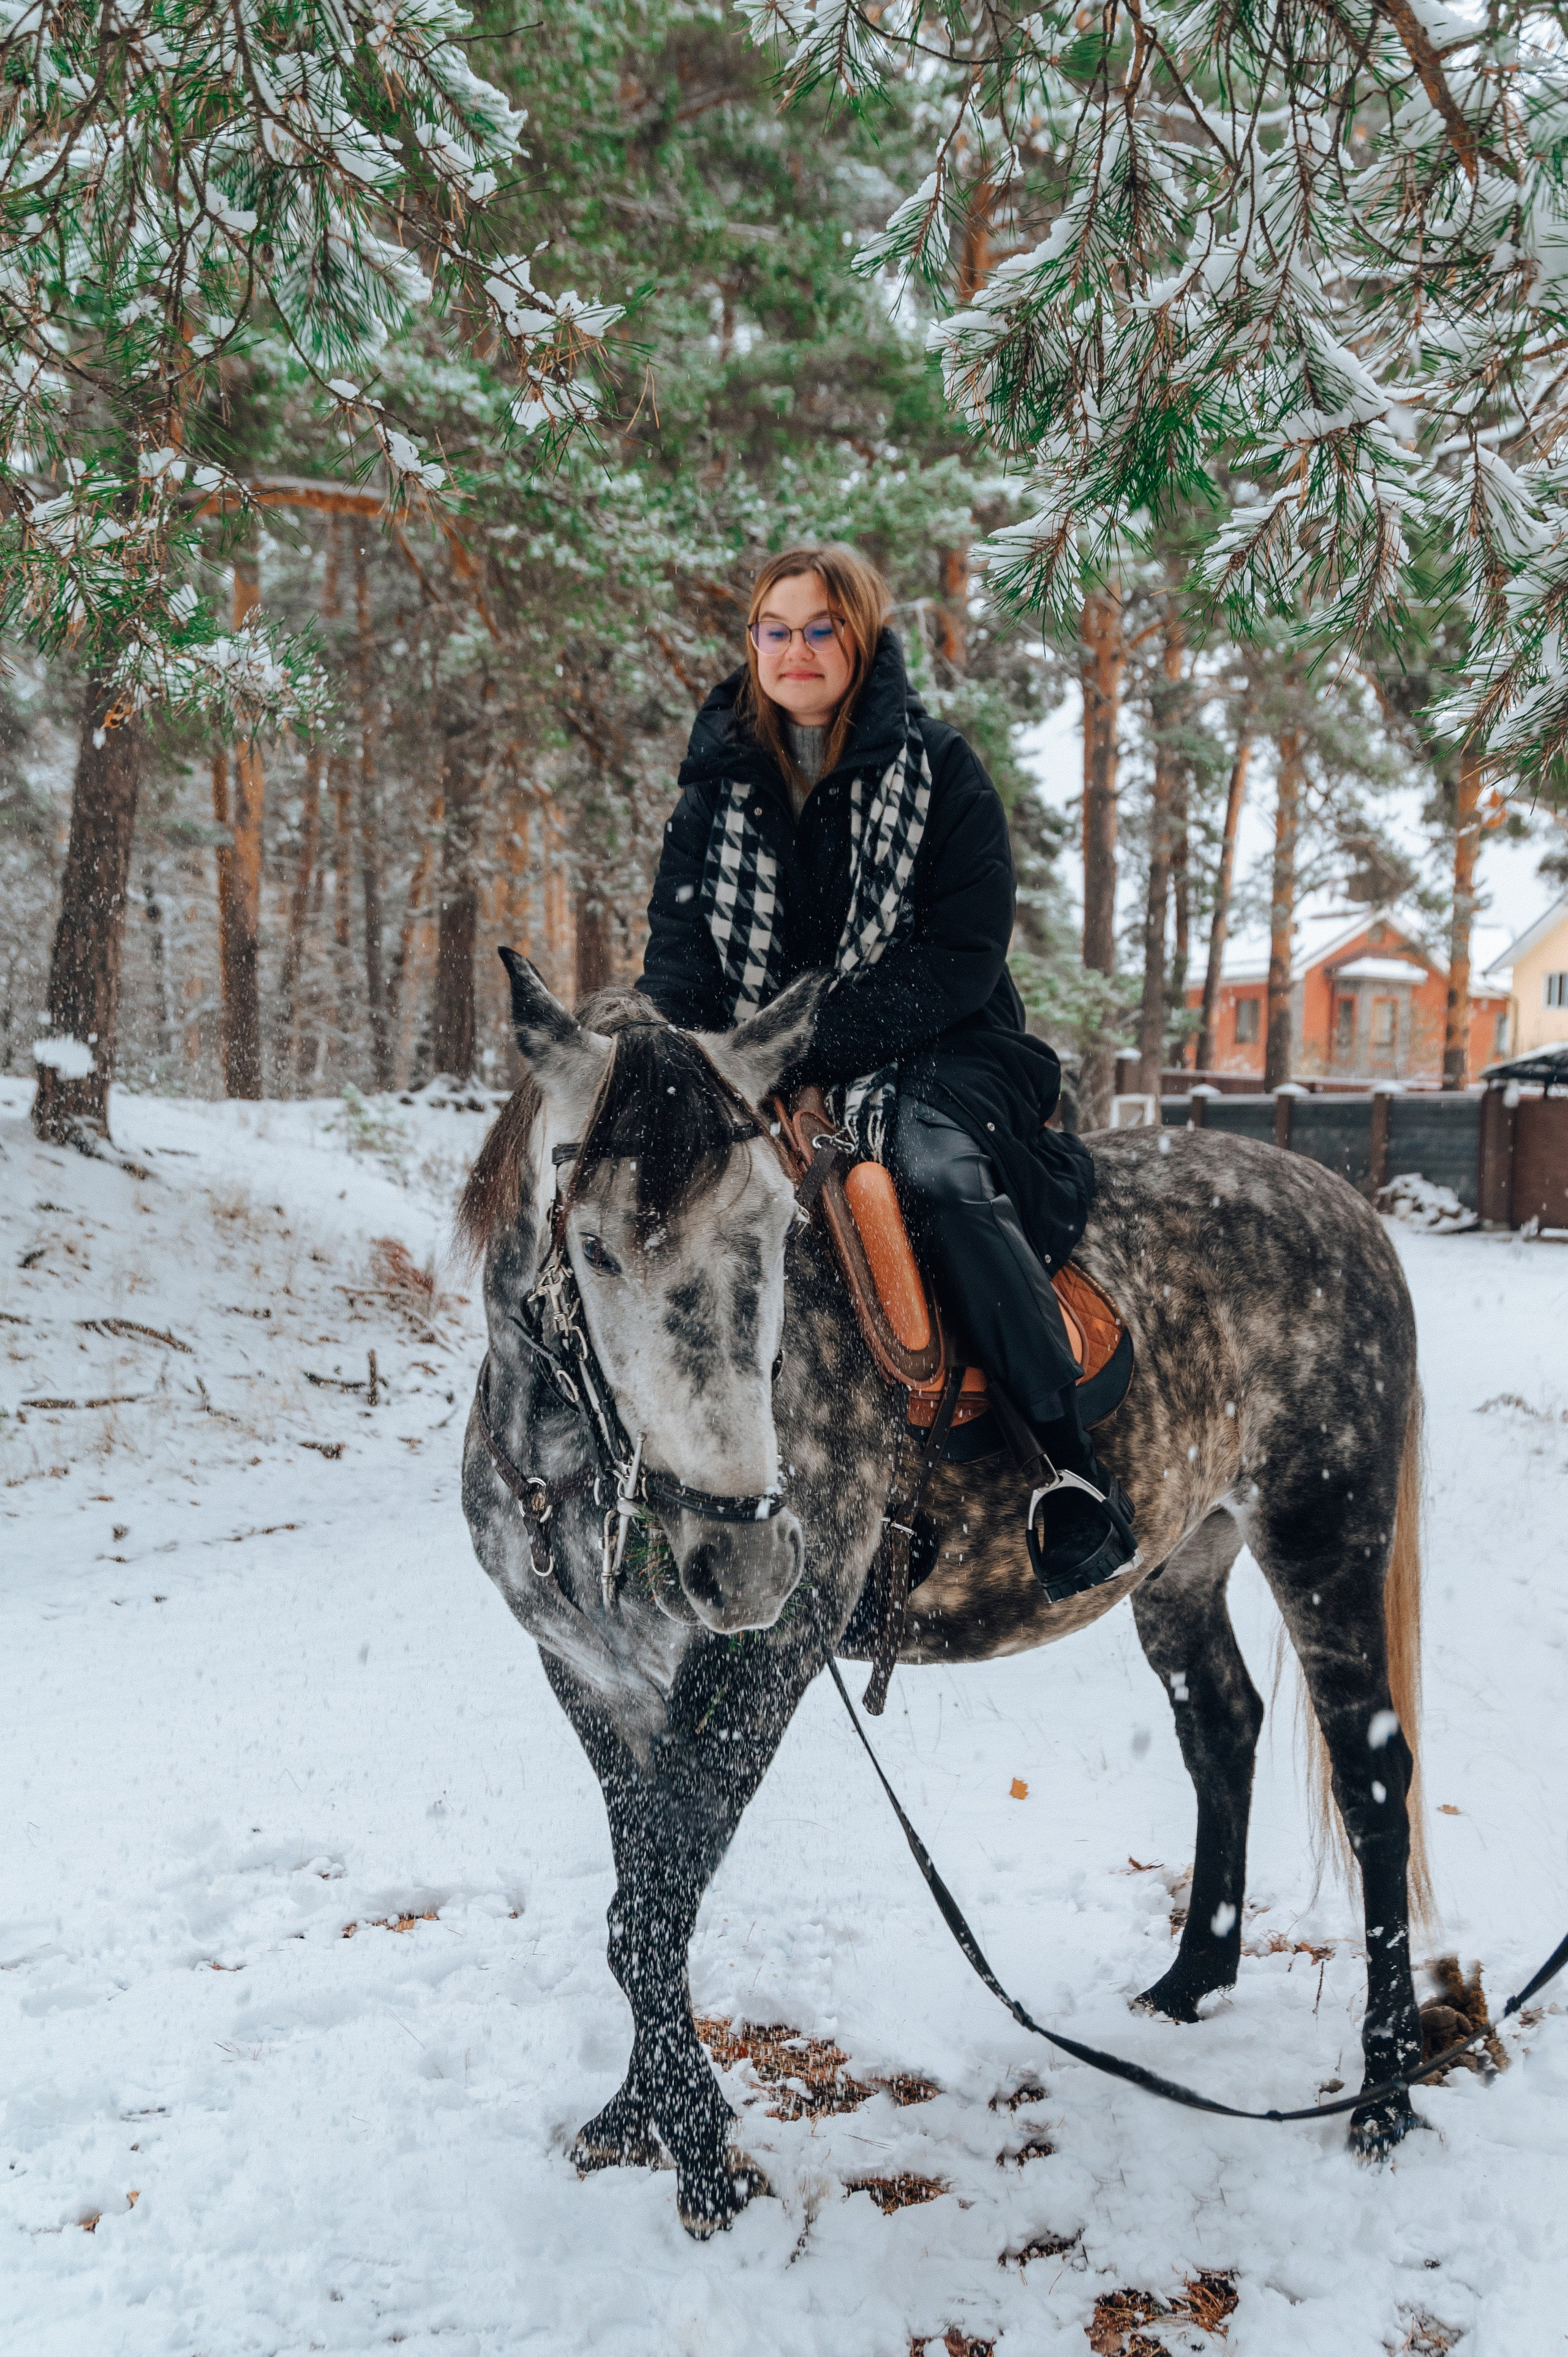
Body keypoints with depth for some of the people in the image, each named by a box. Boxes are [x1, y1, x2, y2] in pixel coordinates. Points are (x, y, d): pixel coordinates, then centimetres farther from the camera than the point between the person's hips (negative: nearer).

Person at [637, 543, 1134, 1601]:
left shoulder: (939, 769, -2)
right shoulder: (720, 776, 11)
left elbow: (965, 952, -10)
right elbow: (681, 933, 8)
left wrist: (826, 1044, -21)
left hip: (933, 1054, -4)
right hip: (760, 1068, 4)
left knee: (936, 1166, -36)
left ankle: (1070, 1462, -32)